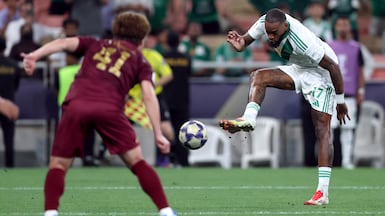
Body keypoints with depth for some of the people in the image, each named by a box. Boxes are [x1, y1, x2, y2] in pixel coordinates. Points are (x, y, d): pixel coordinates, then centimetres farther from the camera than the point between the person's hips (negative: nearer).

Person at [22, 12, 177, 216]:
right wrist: (158, 134, 6)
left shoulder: (95, 45, 31)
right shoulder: (140, 61, 26)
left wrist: (35, 55, -2)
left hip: (75, 105, 1)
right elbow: (149, 95, 10)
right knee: (137, 162, 11)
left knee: (58, 166, 11)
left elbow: (64, 42, 12)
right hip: (109, 108, -1)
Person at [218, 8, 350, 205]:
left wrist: (340, 101, -18)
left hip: (321, 74, -8)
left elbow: (332, 66, -27)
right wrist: (239, 44, -29)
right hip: (298, 70, 8)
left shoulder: (303, 41, -37)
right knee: (257, 76, -12)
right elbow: (245, 40, -2)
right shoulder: (265, 23, -17)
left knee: (322, 131, -13)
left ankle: (322, 192, -18)